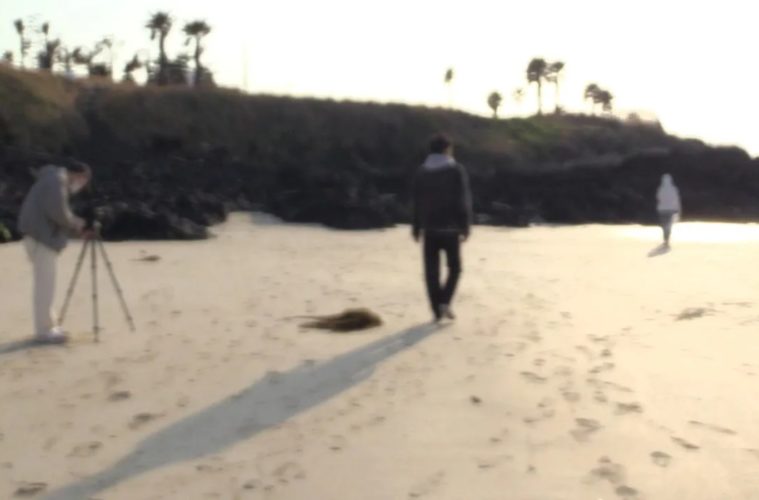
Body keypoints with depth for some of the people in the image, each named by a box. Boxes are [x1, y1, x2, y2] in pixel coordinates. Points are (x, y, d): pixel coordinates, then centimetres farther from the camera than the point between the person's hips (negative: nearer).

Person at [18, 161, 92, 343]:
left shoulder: (56, 180, 22)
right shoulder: (57, 179, -10)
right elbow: (56, 211, -23)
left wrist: (76, 230, 16)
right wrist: (75, 223, -8)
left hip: (42, 235, 11)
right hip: (42, 236, -11)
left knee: (44, 284, 13)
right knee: (45, 284, -7)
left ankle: (48, 325, 19)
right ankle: (43, 330, -4)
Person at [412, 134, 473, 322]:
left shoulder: (421, 172, 8)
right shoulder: (457, 170, -3)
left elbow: (416, 202, 10)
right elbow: (464, 201, -8)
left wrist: (417, 228, 16)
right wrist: (465, 227, -5)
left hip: (429, 228, 3)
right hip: (450, 227, -3)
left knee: (431, 270, 5)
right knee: (454, 267, 10)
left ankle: (437, 310, 3)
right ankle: (445, 302, -8)